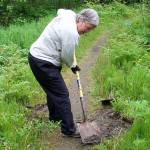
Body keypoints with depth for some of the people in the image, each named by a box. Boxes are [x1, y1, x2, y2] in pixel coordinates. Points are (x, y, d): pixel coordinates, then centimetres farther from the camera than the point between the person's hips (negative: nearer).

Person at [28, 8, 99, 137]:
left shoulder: (69, 14, 2)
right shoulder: (71, 33, -26)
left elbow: (60, 10, 28)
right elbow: (67, 56, -14)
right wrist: (73, 66, 7)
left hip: (37, 55, 11)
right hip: (43, 63, -11)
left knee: (54, 90, 25)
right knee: (62, 94, -5)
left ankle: (55, 117, 42)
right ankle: (69, 130, 4)